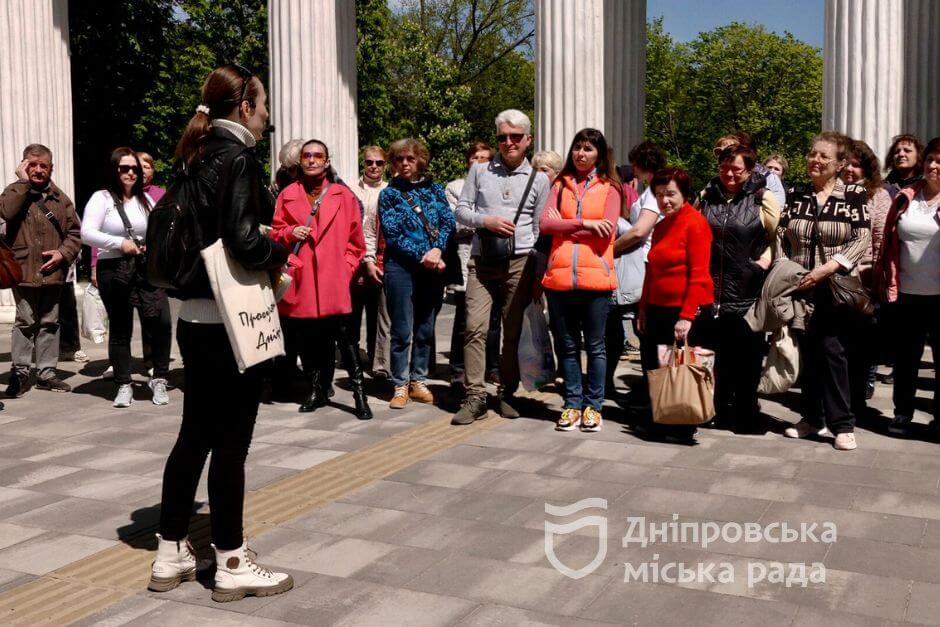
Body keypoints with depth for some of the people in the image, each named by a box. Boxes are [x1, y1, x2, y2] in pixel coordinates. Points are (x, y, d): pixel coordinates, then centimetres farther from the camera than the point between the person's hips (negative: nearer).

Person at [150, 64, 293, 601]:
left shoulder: (196, 156, 12)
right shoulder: (237, 158, -13)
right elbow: (244, 240, -24)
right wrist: (282, 252, -6)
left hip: (195, 316, 8)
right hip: (231, 319, -8)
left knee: (195, 435, 15)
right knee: (230, 442, 1)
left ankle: (171, 555, 24)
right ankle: (232, 564, 13)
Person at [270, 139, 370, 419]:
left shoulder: (344, 195, 6)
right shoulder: (287, 194, 11)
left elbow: (355, 239, 8)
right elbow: (275, 233, 13)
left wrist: (346, 268, 0)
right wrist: (289, 233, -7)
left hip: (333, 280, -2)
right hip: (299, 280, 3)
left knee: (344, 335, -11)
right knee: (304, 338, 6)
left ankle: (359, 393, -5)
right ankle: (317, 390, 20)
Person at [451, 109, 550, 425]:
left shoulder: (538, 179, 8)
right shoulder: (479, 171, 10)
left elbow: (540, 229, 7)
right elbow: (461, 210, 10)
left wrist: (539, 272, 2)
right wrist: (486, 221, -9)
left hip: (519, 263, 0)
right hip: (482, 261, 0)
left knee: (514, 332, 5)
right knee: (475, 327, -9)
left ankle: (506, 394, 18)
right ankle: (475, 397, -5)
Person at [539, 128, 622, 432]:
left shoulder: (609, 188, 5)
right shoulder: (560, 185, 12)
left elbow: (606, 229, -9)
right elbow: (545, 224, -2)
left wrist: (563, 226, -4)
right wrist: (584, 223, -11)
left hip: (595, 277, -3)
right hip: (560, 277, 3)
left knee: (595, 346, 4)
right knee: (567, 346, 9)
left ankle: (593, 406, 15)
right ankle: (572, 404, 19)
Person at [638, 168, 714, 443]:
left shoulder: (695, 222, -9)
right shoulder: (661, 226, 15)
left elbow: (699, 275, -16)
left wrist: (687, 316, -20)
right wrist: (644, 309, 14)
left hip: (685, 311, -8)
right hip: (658, 309, 8)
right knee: (656, 368, 10)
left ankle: (684, 429, 10)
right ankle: (662, 424, 23)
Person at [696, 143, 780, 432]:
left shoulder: (763, 199, 1)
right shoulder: (706, 197, 13)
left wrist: (766, 258, -9)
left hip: (748, 292, -3)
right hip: (710, 289, 4)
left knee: (747, 354, 2)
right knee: (713, 352, 8)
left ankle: (746, 414, 15)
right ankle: (719, 411, 21)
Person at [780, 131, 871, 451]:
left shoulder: (855, 195, -2)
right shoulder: (795, 195, 9)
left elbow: (862, 240, -9)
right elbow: (780, 236, 9)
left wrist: (826, 268, -18)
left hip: (837, 289, -4)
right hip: (800, 288, 4)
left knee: (832, 350, -8)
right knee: (807, 352, 8)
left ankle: (842, 424, 0)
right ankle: (812, 417, 20)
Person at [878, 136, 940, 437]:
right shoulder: (905, 198, 5)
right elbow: (890, 243, 7)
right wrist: (889, 284, 2)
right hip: (908, 293, 2)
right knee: (906, 357, 11)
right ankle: (902, 413, 23)